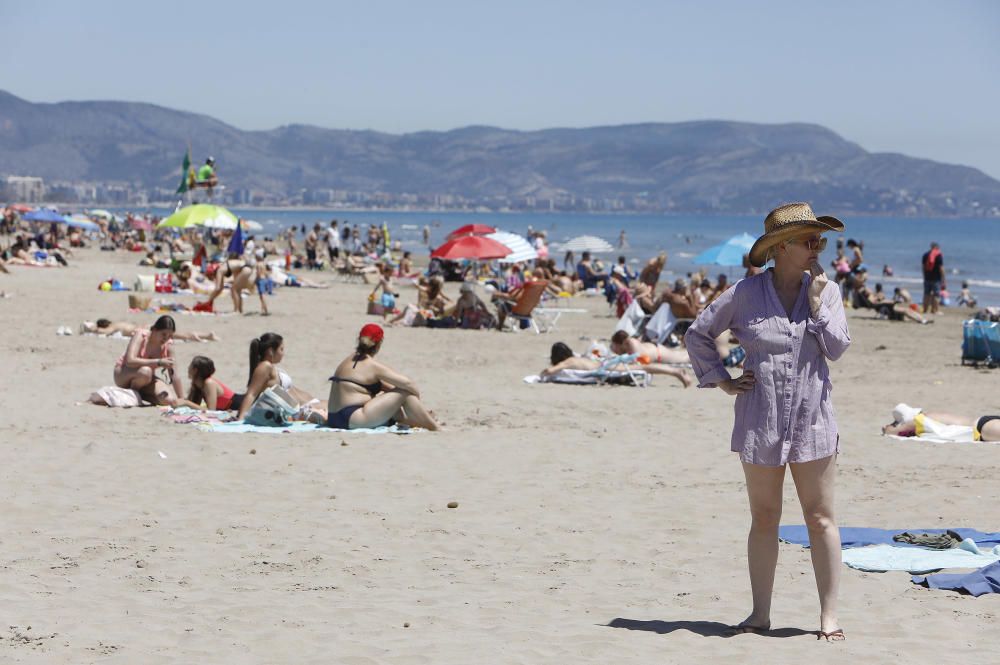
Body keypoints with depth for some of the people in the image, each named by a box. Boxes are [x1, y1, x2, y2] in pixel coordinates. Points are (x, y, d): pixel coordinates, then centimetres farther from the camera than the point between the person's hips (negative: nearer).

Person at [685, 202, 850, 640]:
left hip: (813, 420, 1)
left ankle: (829, 615, 5)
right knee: (763, 518, 7)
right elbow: (698, 333, 7)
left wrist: (816, 302, -10)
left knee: (820, 518, 0)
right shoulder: (747, 293, -2)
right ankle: (760, 614, 16)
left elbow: (837, 347, -5)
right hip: (760, 420, -1)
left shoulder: (826, 290, 4)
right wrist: (722, 381, 2)